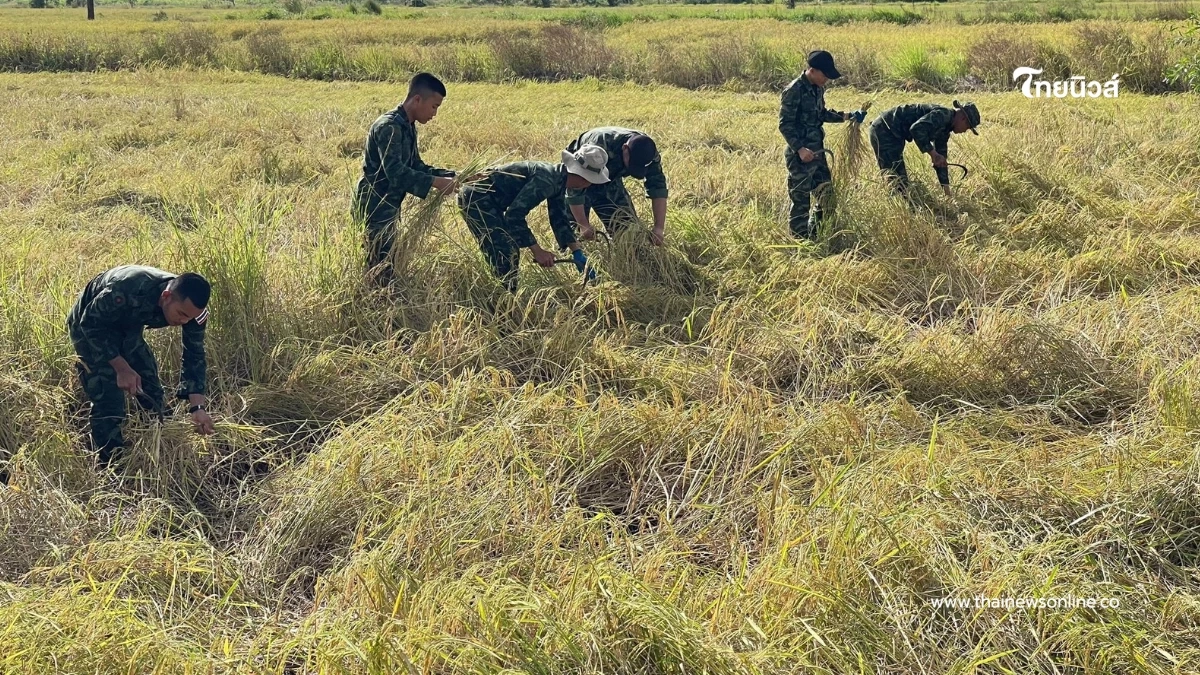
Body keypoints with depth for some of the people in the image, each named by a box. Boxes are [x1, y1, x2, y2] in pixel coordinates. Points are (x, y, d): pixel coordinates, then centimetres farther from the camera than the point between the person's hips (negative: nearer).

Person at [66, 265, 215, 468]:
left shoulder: (190, 306, -24)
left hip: (128, 327, 6)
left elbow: (194, 356, -15)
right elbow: (91, 324, -28)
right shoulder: (128, 291, -42)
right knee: (109, 401, -14)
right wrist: (121, 367, -30)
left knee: (151, 392, 5)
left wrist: (197, 406, -26)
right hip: (90, 326, -6)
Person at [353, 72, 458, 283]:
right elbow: (395, 172, -29)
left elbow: (417, 167, 16)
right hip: (375, 208, -10)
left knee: (388, 266, 13)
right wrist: (436, 182, -31)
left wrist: (455, 176, 6)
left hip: (388, 208, 10)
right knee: (382, 269, -8)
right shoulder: (389, 127, -20)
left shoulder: (407, 128, 11)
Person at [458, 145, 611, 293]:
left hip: (490, 203, 10)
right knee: (505, 258, -13)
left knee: (512, 253, 15)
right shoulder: (546, 180, -28)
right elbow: (514, 215, -31)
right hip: (476, 200, -10)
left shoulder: (558, 181, 3)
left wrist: (577, 253, 5)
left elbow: (560, 219, 13)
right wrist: (537, 251, -28)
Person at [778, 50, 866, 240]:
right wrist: (800, 149, -26)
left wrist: (845, 116, 10)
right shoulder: (794, 91, -18)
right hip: (801, 154, -9)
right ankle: (799, 240, 9)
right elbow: (785, 125, -19)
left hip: (817, 151, 9)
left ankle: (814, 235, 28)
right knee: (801, 201, -1)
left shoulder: (817, 88, 7)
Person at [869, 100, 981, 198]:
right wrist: (933, 153, -27)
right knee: (896, 180, -11)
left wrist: (947, 192, 18)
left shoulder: (944, 131, 14)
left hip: (892, 134, 11)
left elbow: (941, 161, 20)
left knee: (902, 181, 13)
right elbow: (917, 128, -32)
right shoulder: (943, 115, -17)